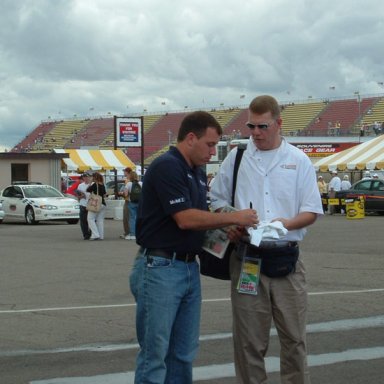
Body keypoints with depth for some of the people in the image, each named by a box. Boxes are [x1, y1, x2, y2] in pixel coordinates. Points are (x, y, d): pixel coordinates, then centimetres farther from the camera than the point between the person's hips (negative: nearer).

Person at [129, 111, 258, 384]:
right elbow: (185, 218, -20)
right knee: (154, 354, -4)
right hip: (160, 269, -9)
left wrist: (227, 228, 0)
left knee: (184, 353, 12)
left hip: (190, 268, 9)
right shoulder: (166, 167, -15)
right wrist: (233, 217, -13)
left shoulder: (198, 173, 15)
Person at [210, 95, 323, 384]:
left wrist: (287, 224, -16)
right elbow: (218, 199, 15)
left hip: (287, 259, 0)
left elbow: (312, 211, 4)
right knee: (249, 338, 5)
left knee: (294, 337, 3)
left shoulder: (299, 160, 5)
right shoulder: (236, 158, 7)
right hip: (246, 258, 1)